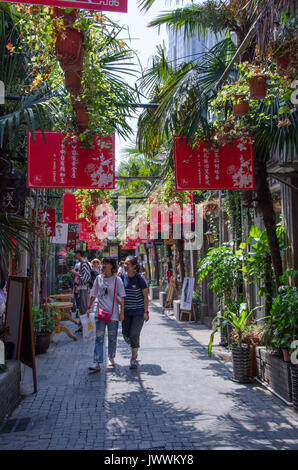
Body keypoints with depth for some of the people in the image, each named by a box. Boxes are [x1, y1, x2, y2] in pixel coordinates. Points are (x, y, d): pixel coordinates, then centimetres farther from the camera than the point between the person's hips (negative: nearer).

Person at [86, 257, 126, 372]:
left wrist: (122, 311, -6)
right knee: (99, 338, -4)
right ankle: (97, 363, -6)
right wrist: (89, 308, 10)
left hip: (113, 313, -2)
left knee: (112, 338, 9)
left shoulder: (117, 280, -3)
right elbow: (93, 294, 13)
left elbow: (121, 297, -2)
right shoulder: (99, 278, 6)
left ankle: (111, 358, 30)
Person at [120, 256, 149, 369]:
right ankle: (134, 348, 38)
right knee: (125, 334, 9)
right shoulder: (122, 277, 0)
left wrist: (146, 312, -12)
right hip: (126, 310, 5)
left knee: (134, 334, -5)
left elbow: (145, 296, -9)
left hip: (138, 311, -5)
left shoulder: (140, 278, -12)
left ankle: (134, 358, 10)